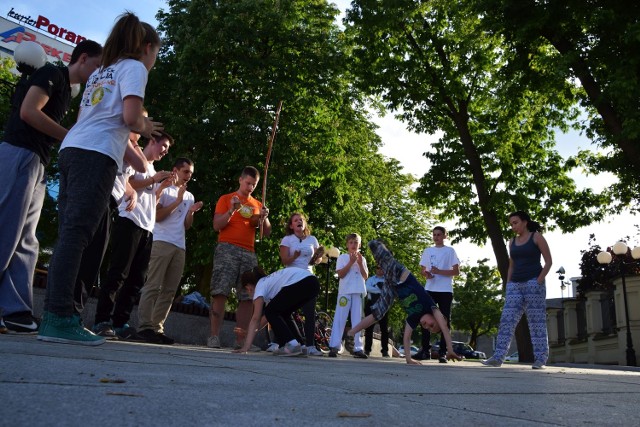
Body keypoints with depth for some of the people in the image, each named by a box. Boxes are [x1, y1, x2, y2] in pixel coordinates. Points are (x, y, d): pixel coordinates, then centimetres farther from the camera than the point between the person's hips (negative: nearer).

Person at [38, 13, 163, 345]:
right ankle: (59, 318, -19)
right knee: (76, 233, -15)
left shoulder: (100, 71, 28)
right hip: (97, 154, -8)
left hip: (72, 148, 8)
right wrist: (145, 128, 10)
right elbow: (130, 117, -12)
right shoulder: (134, 67, 4)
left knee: (69, 233, 5)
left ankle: (53, 314, 6)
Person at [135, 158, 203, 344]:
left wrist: (191, 211, 2)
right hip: (162, 242, -6)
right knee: (153, 286, -11)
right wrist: (178, 201, -6)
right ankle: (144, 327, -12)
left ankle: (157, 328, 2)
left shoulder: (189, 196, 23)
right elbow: (157, 216, -4)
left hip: (180, 246, 6)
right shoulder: (164, 189, 6)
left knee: (169, 290, 1)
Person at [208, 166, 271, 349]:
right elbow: (216, 226, 1)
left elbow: (267, 232, 16)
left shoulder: (257, 204, 20)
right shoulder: (226, 199, 10)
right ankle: (214, 336, -9)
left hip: (249, 253, 4)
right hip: (227, 249, -4)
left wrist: (264, 218, -3)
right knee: (220, 293, -11)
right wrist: (231, 211, -13)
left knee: (247, 297, -3)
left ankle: (241, 340, -1)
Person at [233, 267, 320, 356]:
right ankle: (297, 346, 19)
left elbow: (255, 318, 5)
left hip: (300, 283, -9)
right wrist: (250, 332, 48)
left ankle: (292, 345, -2)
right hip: (313, 283, 9)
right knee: (282, 313, 24)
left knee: (271, 312, 9)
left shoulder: (260, 286, 11)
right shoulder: (269, 281, 34)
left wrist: (246, 346, 5)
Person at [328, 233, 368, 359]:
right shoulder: (342, 257, 4)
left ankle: (358, 348, 5)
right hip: (345, 291, -4)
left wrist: (360, 263, -5)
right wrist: (351, 262, -11)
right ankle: (334, 347, -7)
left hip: (358, 292, 4)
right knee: (340, 318, -6)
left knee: (357, 320, 4)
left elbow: (365, 276, 7)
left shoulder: (362, 259, 15)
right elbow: (340, 274, -7)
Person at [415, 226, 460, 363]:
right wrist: (426, 274, -8)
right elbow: (422, 270, 16)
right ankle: (425, 350, 6)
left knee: (445, 320, 0)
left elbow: (456, 271, -1)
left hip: (445, 290, -3)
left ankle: (442, 352, 4)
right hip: (430, 289, 3)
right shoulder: (427, 251, 14)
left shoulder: (450, 251, 4)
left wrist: (439, 271, -15)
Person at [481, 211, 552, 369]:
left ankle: (540, 358, 4)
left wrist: (539, 280, -12)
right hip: (515, 284, 5)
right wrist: (508, 284, 10)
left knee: (536, 321, -3)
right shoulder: (512, 242, 17)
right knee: (507, 320, -3)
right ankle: (498, 357, -5)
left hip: (533, 283, -5)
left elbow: (548, 261, -3)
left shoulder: (536, 237, 1)